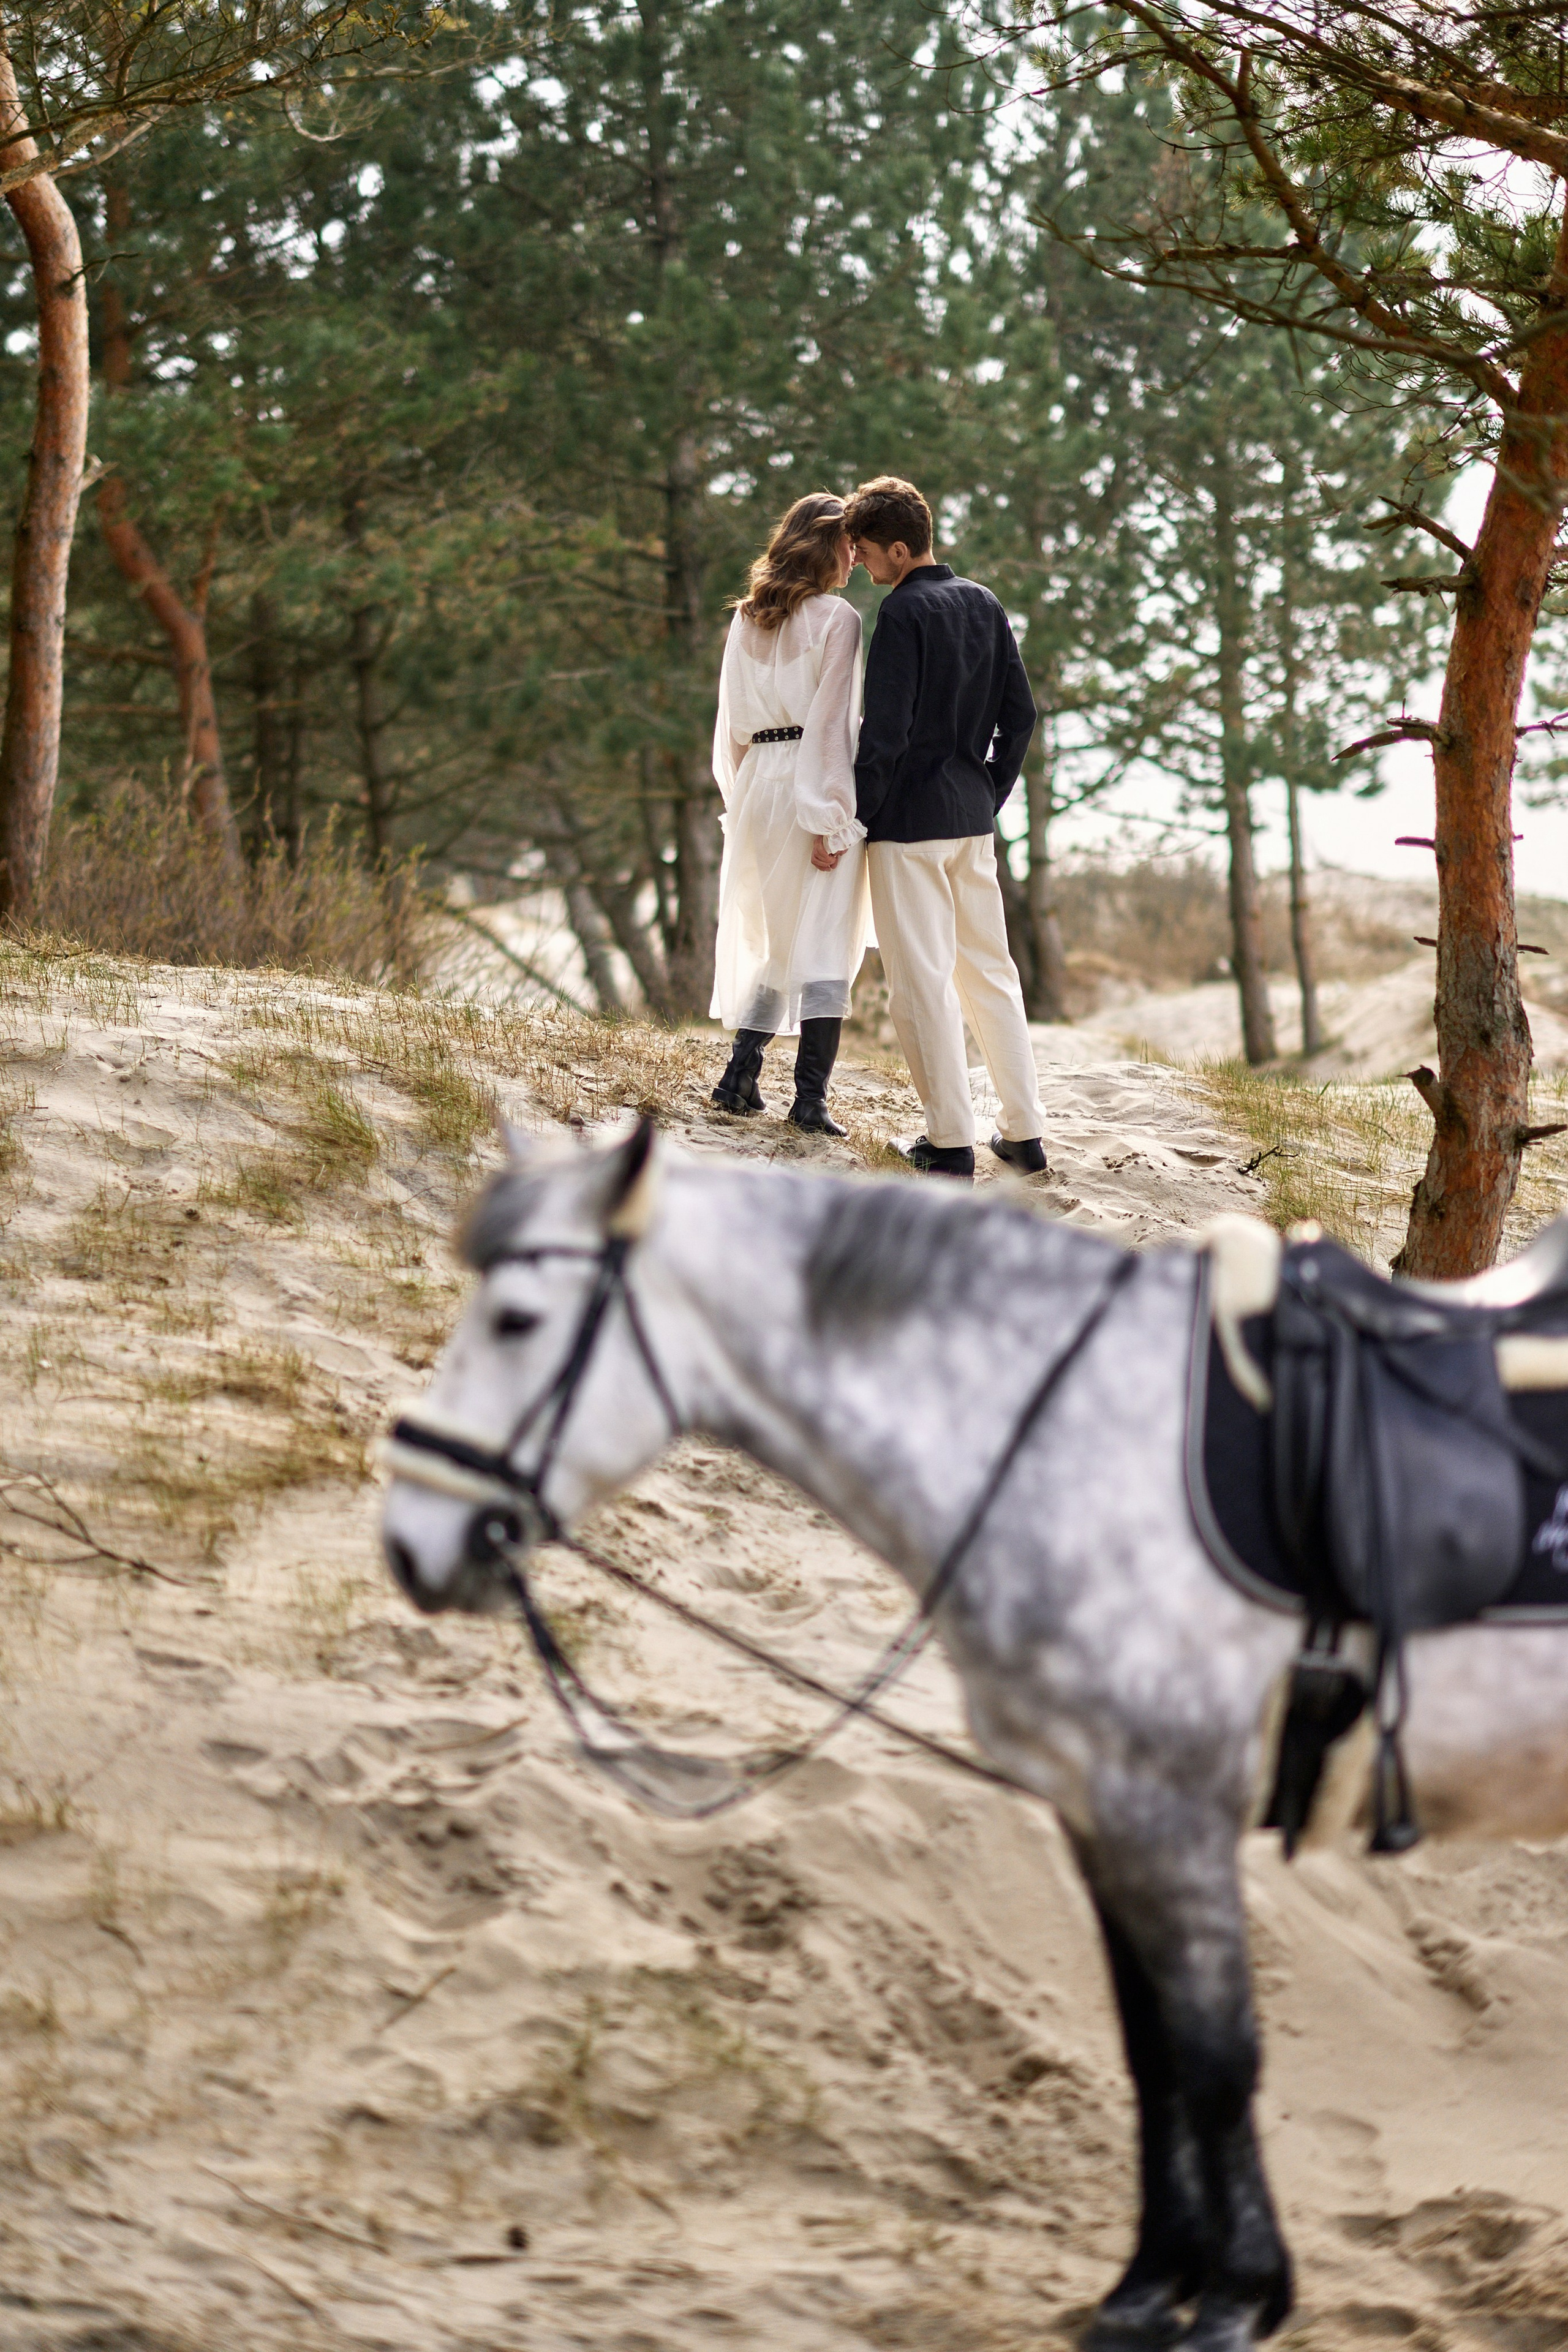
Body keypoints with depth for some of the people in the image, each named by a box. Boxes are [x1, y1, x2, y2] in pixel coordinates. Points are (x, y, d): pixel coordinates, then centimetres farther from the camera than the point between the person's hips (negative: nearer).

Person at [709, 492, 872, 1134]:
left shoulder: (747, 620, 11)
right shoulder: (837, 619, -8)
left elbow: (732, 721, 14)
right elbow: (832, 723, -12)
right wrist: (830, 820, -13)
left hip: (759, 785, 6)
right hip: (819, 788, -6)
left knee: (776, 943, 16)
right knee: (824, 943, -3)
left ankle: (740, 1077, 10)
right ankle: (811, 1097, -7)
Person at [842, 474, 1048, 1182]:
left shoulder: (905, 613, -14)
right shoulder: (984, 605, 8)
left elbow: (884, 731, -17)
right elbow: (1019, 712, 12)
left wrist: (853, 820, -9)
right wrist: (989, 794, 17)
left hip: (910, 819, -7)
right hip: (974, 818, 7)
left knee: (922, 980, -2)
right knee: (989, 970, 13)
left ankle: (950, 1141, -1)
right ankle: (1024, 1134, 13)